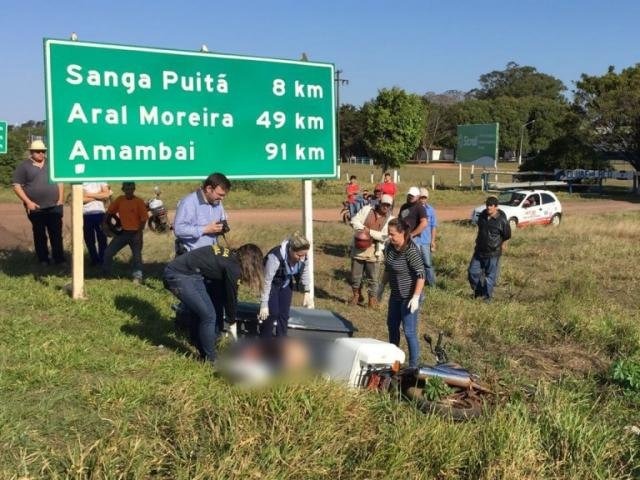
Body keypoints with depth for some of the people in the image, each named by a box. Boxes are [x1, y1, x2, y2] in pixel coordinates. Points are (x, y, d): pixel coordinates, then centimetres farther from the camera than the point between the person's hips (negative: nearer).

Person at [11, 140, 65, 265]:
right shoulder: (23, 166, -2)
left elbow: (60, 181, 15)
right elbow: (16, 186, -5)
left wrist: (61, 199, 4)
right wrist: (27, 202, -12)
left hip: (54, 206, 2)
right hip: (36, 208, -2)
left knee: (56, 233, 3)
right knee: (39, 235, 6)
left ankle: (59, 258, 9)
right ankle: (43, 260, 14)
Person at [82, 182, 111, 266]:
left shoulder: (101, 180, 7)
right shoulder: (81, 182, 8)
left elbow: (106, 194, -7)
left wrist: (90, 194, -8)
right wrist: (98, 196, -5)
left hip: (100, 212, 0)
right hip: (86, 214, 0)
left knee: (102, 238, 3)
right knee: (89, 240, 9)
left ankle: (102, 260, 11)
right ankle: (94, 260, 19)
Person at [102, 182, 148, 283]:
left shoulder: (139, 201, -10)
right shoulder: (120, 200, 2)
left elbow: (143, 218, -9)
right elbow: (109, 211, 13)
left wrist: (139, 233, -13)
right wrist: (104, 223, 2)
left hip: (135, 233, -4)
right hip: (123, 232, 4)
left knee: (137, 255, -5)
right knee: (108, 252, 1)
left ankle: (138, 277, 2)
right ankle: (106, 274, 15)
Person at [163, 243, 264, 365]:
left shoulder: (228, 256, 14)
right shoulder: (233, 268, -13)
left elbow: (223, 292, 23)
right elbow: (231, 296, -1)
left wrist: (229, 317, 29)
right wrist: (232, 321, 15)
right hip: (178, 276, -10)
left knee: (200, 313, 18)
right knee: (208, 316, -3)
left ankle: (203, 351, 31)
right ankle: (210, 359, 9)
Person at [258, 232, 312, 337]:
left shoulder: (303, 255, -24)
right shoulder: (276, 257, -41)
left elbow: (305, 272, -2)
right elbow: (267, 281, -31)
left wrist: (307, 292, -1)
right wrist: (264, 305, -26)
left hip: (287, 283, 5)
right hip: (273, 283, -5)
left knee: (284, 312, 4)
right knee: (272, 312, -11)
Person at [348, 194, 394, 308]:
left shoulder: (390, 219, -1)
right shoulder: (366, 209, 3)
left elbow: (385, 236, -11)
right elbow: (354, 220, -2)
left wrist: (369, 231, -18)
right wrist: (362, 229, -19)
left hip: (374, 251, -1)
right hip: (358, 248, 1)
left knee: (372, 278, 2)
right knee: (355, 275, 11)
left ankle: (372, 299, 17)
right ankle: (357, 295, 31)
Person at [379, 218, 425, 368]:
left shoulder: (411, 251, -24)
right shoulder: (390, 247, -1)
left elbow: (421, 275, -24)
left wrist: (416, 297, -27)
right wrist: (382, 286, 19)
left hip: (409, 297, -8)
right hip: (395, 294, 9)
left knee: (409, 331, -2)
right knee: (392, 326, 21)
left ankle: (413, 366, 12)